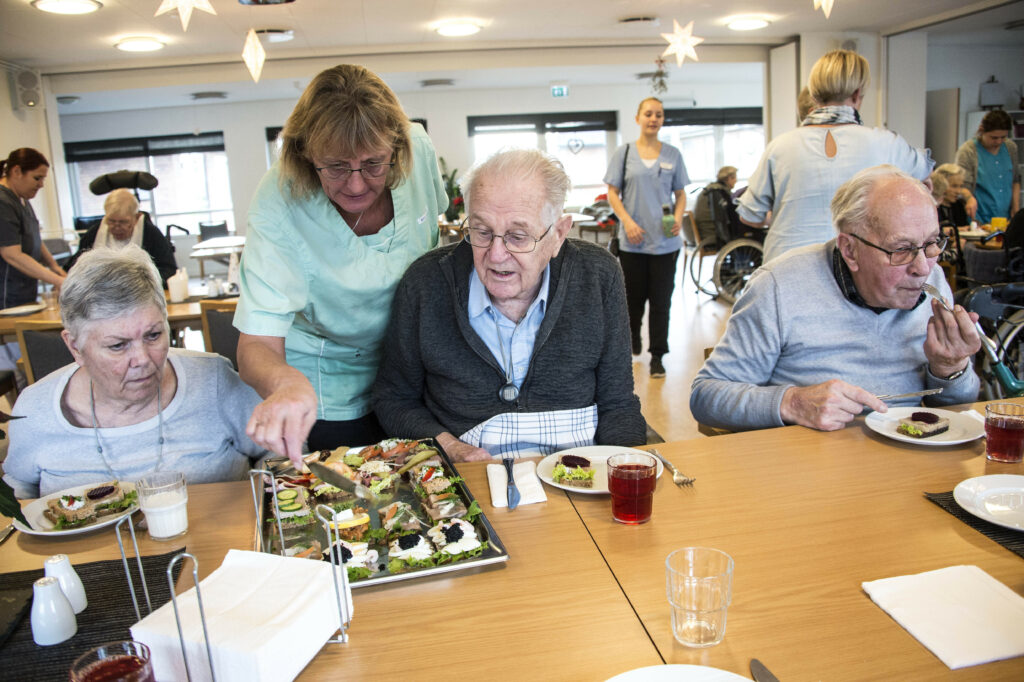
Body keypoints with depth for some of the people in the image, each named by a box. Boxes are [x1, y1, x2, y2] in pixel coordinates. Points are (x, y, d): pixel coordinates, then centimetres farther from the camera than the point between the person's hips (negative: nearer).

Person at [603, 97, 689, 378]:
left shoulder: (672, 154, 9)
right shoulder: (624, 153, 4)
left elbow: (680, 194, 12)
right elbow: (613, 193, 3)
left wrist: (678, 217, -7)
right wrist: (628, 222, -11)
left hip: (665, 240, 1)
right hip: (632, 240, 0)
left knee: (661, 299, 0)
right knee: (634, 296, 9)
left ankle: (657, 356, 9)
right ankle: (633, 338, 36)